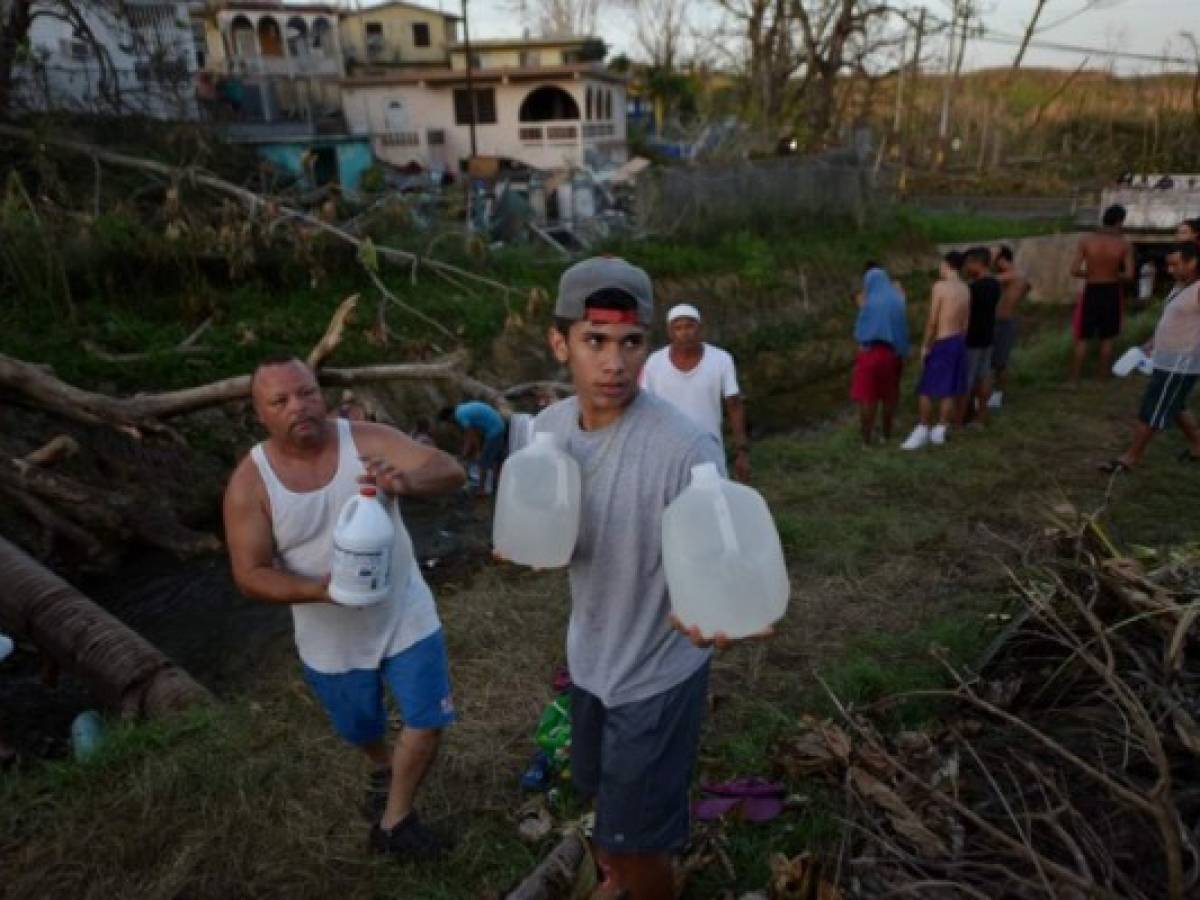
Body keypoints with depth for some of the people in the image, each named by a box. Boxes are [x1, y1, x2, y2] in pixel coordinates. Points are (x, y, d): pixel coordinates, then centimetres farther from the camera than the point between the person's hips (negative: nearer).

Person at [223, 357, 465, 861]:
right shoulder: (249, 482, -15)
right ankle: (383, 769, 60)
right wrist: (316, 590, -34)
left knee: (427, 721, 4)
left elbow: (451, 472, -27)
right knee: (361, 729, 24)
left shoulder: (366, 440, -18)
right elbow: (250, 575, -15)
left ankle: (394, 820, 30)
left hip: (404, 616, -1)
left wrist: (405, 482, -50)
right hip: (331, 638, 1)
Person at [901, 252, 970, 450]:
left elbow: (932, 320, -15)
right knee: (950, 390, 10)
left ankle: (923, 431, 0)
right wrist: (960, 343, 18)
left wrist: (925, 345, -7)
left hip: (942, 343, -7)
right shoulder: (966, 290, 8)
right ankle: (940, 431, 18)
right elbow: (965, 322, 10)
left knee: (926, 389, -1)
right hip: (959, 342, 7)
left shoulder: (940, 286, -13)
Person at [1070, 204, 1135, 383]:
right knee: (1107, 339, 14)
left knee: (1082, 338, 9)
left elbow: (1074, 270, -13)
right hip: (1111, 292, 1)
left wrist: (1089, 274, 6)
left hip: (1091, 292, 0)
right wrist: (1115, 275, 8)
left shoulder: (1086, 240, -12)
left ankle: (1075, 377, 12)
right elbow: (1129, 275, -13)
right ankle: (1104, 375, 23)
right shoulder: (1125, 244, -11)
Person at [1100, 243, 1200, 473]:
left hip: (1180, 363, -9)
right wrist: (1150, 345, 23)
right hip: (1166, 359, 9)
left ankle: (1132, 456, 9)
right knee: (1174, 408, 21)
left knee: (1151, 411, -2)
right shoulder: (1180, 286, 10)